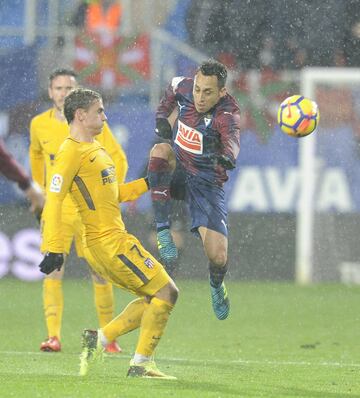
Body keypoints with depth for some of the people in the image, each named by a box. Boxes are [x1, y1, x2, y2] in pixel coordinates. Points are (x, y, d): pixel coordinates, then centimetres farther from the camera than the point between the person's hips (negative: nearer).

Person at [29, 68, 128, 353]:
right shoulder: (39, 124, 3)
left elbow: (118, 159, -2)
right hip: (55, 211, 2)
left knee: (99, 274, 1)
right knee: (53, 273, -11)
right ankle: (53, 337, -13)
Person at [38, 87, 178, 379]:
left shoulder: (95, 148, 18)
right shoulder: (72, 151, -12)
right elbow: (54, 200, -18)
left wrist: (148, 183, 19)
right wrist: (55, 249, -24)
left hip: (115, 239, 10)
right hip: (109, 242, -10)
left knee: (155, 297, 12)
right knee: (166, 292, -7)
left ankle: (99, 338, 10)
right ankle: (141, 364, -3)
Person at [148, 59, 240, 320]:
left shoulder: (227, 112, -24)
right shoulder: (184, 88, -9)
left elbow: (232, 137, -47)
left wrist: (228, 155, -69)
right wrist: (162, 116, 2)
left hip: (207, 183, -3)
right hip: (176, 174, 3)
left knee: (218, 257, -14)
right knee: (160, 150, -34)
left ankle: (217, 286, 27)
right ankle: (163, 231, -30)